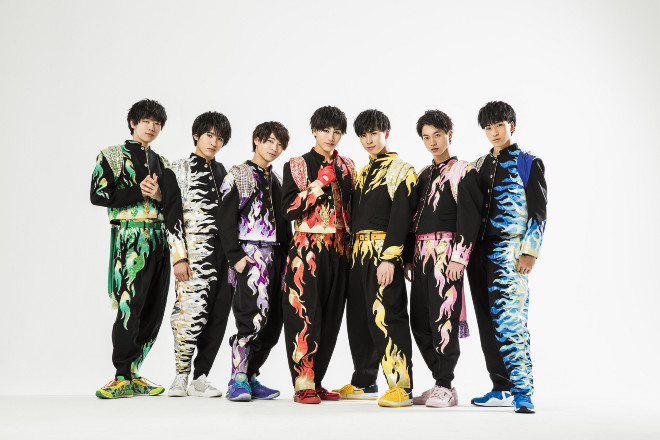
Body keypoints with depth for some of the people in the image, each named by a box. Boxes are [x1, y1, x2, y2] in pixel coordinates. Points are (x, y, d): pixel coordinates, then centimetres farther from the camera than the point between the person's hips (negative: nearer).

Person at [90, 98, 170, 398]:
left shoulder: (160, 161, 21)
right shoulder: (112, 155, 5)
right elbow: (98, 195, -6)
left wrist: (158, 195, -4)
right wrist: (140, 192, -10)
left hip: (159, 238, 6)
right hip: (129, 236, -6)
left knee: (154, 309, 4)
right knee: (130, 306, -11)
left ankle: (133, 373, 13)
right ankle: (122, 378, -2)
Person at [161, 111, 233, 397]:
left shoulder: (221, 172, 20)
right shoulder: (177, 171, 3)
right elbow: (172, 218, -3)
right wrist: (179, 257, -12)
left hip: (222, 252, 5)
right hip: (193, 252, -5)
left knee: (218, 315, 1)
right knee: (192, 312, -13)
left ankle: (200, 378, 8)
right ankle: (181, 377, -1)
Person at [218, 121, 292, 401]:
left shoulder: (277, 180, 21)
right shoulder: (238, 175, 1)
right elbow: (226, 220, -6)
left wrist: (287, 255, 14)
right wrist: (235, 256, -14)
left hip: (276, 256, 7)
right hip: (251, 254, -7)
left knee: (273, 322, 4)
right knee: (255, 315, -19)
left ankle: (250, 378, 14)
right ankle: (238, 380, -11)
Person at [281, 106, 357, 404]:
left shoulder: (346, 167, 14)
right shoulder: (297, 165, 1)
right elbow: (289, 209, -9)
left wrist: (351, 245, 9)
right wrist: (320, 182, -13)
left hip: (339, 252, 5)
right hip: (307, 250, -5)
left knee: (330, 318, 6)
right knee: (305, 316, -8)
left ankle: (316, 382, 16)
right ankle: (303, 386, 0)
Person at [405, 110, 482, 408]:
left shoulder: (462, 171, -2)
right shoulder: (423, 175, 20)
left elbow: (469, 216, -10)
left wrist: (459, 257, -18)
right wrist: (410, 258, 14)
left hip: (445, 252, -8)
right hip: (421, 254, 8)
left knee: (442, 318, -8)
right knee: (419, 322, 7)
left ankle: (446, 387, 1)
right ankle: (441, 383, 17)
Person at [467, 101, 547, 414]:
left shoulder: (528, 163, 2)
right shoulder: (479, 165, 18)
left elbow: (538, 212, -3)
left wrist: (529, 252, -12)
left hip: (510, 252, -6)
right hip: (479, 252, 6)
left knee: (508, 320, -15)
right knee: (488, 323, 6)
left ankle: (523, 391, -10)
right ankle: (502, 389, 14)